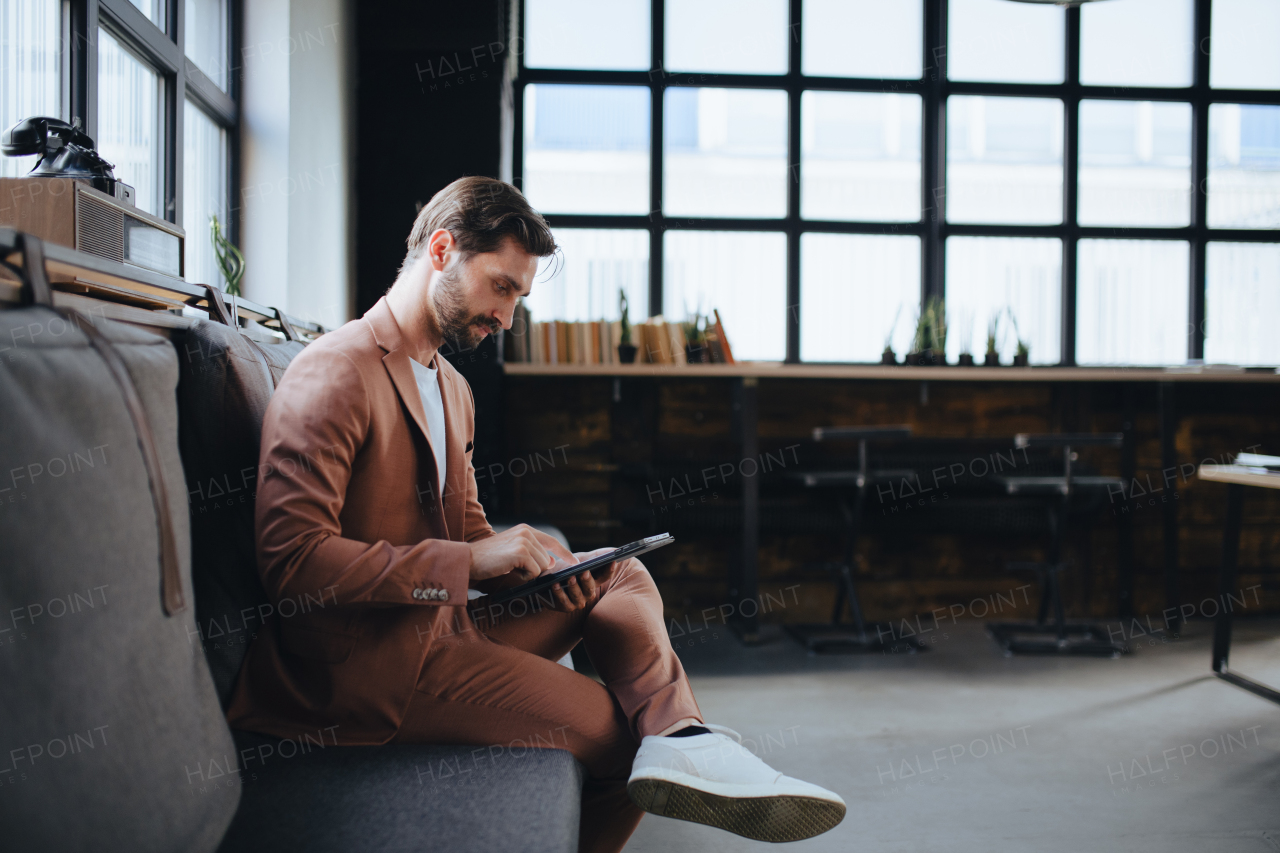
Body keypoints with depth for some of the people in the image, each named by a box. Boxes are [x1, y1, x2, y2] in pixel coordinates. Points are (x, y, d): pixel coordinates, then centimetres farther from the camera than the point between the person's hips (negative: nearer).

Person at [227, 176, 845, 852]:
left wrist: (531, 557, -2)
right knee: (616, 732, -16)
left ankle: (684, 744, -19)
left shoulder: (451, 388, 18)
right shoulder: (333, 375, -14)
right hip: (367, 660, -10)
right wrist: (468, 561, -24)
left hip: (442, 620, 10)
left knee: (622, 577, 1)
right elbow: (290, 559, -23)